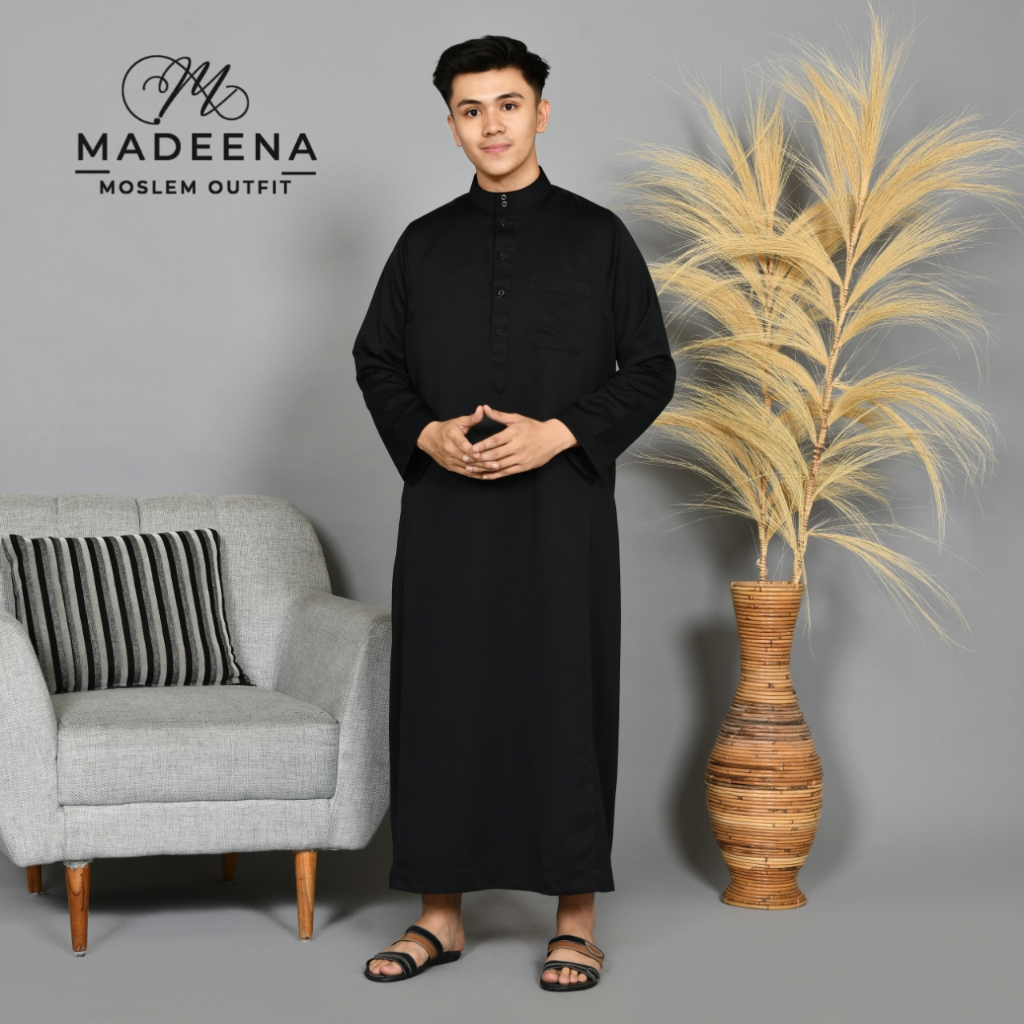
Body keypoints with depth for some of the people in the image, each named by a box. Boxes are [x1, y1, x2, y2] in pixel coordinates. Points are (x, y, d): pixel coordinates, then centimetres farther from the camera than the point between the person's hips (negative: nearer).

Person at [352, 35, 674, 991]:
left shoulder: (596, 237, 3)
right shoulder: (425, 244, 10)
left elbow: (650, 371, 0)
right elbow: (376, 361, 13)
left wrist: (556, 435, -14)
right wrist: (427, 435, -7)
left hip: (561, 507, -2)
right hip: (446, 509, 3)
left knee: (563, 697, -1)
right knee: (441, 697, 4)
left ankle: (576, 918, 10)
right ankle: (440, 914, 16)